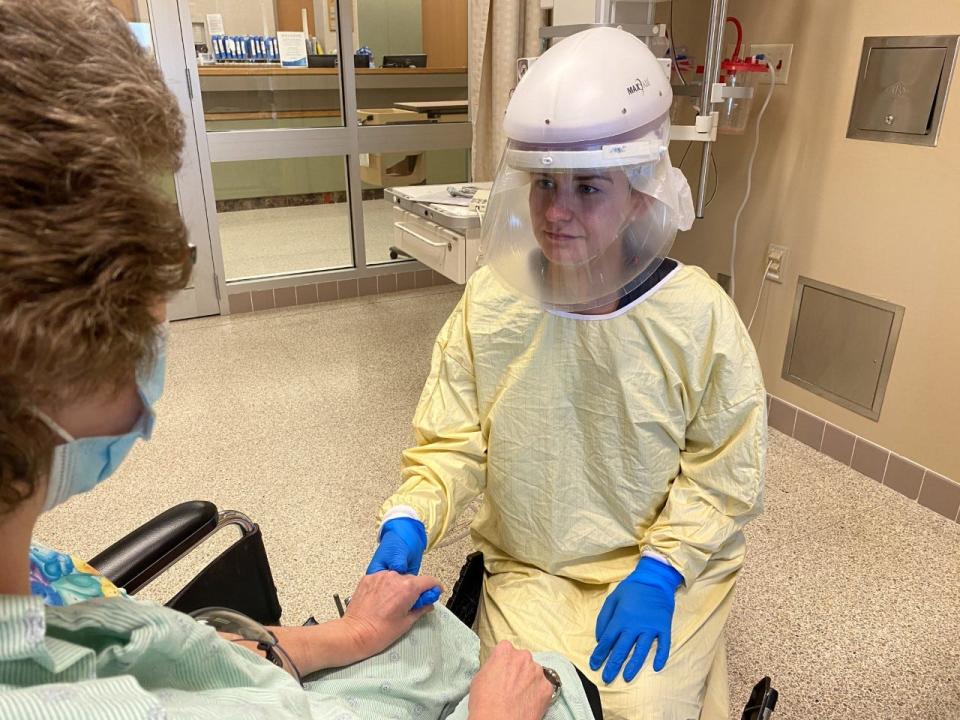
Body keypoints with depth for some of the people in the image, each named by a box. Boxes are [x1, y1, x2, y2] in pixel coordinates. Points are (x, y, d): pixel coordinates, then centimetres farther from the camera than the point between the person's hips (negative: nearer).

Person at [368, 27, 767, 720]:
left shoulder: (699, 312, -14)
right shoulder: (490, 299, -11)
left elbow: (722, 474, -7)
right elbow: (452, 443, -8)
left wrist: (657, 571, -18)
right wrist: (409, 524, -25)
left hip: (669, 565, 0)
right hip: (529, 567, 1)